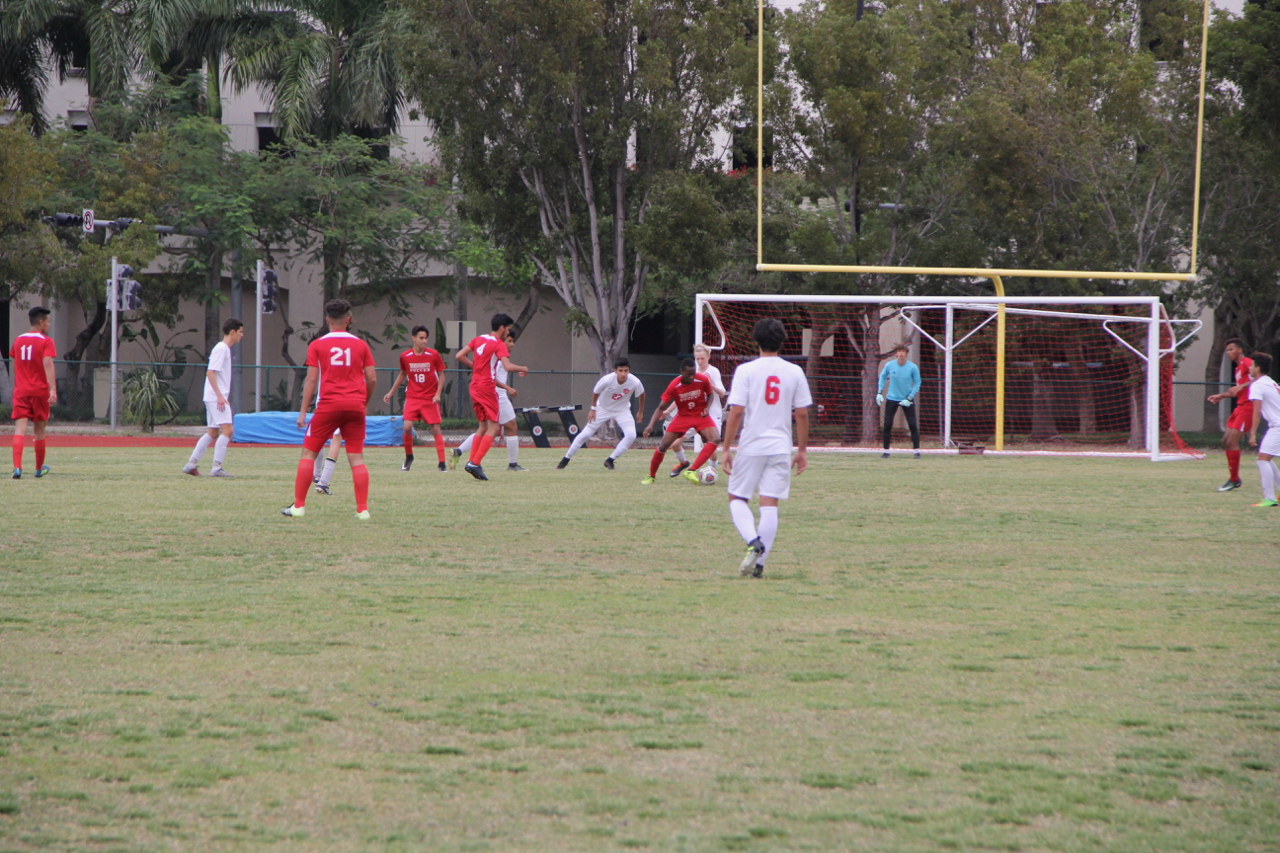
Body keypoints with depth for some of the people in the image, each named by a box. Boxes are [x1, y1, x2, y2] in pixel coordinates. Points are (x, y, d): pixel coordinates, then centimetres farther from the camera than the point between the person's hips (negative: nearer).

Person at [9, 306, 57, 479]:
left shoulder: (18, 340, 11)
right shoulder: (45, 341, -5)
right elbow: (48, 364, -19)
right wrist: (53, 389, -27)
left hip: (20, 392, 3)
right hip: (39, 390, -3)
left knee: (20, 429, -8)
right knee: (39, 430, 12)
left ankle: (17, 467, -26)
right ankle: (39, 468, 26)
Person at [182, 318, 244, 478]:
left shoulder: (225, 349, 18)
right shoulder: (221, 349, -12)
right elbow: (210, 372, -19)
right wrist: (219, 395, -23)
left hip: (219, 397, 10)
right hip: (215, 397, -10)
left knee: (213, 433, 13)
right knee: (227, 430, -15)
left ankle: (191, 464, 16)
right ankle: (216, 468, -17)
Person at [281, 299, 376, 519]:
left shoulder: (317, 345, 2)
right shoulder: (361, 345, 7)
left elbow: (311, 379, -2)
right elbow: (372, 379, 5)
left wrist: (303, 412, 0)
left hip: (328, 404, -2)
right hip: (355, 406, 2)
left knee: (309, 453, 6)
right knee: (356, 458, 4)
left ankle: (298, 505, 3)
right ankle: (363, 509, -2)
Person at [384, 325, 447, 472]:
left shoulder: (433, 355, -7)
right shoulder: (405, 356, -2)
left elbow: (441, 374, 3)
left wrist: (437, 394, -8)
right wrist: (391, 392, 17)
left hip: (430, 398, -1)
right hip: (412, 397, 1)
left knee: (435, 428, -4)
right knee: (407, 427, -12)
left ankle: (441, 462, 1)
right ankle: (408, 457, 11)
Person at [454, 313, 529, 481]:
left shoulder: (478, 339, 11)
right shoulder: (499, 344, -10)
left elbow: (460, 356, 11)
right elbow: (508, 366, -23)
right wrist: (522, 369, -5)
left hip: (475, 387, 8)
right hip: (488, 388, -8)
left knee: (483, 426, 17)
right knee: (493, 427, -5)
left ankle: (472, 462, 8)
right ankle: (475, 463, -17)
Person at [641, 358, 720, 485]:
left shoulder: (703, 380, -17)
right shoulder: (674, 386, -20)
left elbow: (710, 394, 6)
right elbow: (661, 408, -13)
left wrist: (707, 408, -14)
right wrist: (651, 425, -25)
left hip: (700, 416, 1)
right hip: (682, 416, -1)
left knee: (715, 439, -25)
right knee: (663, 445, -7)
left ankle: (692, 472, -26)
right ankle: (651, 476, 14)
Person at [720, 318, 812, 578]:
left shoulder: (746, 370, -6)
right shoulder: (794, 372, 2)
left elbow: (736, 411, -10)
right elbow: (802, 413, 4)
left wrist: (726, 449, -5)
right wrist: (802, 450, 13)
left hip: (750, 446, -2)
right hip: (780, 447, 2)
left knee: (737, 499, 11)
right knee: (770, 505, 3)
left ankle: (753, 542, -15)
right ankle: (759, 564, 1)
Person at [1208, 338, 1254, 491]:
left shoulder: (1247, 363, -10)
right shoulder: (1238, 368, 21)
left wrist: (1240, 387, -31)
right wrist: (1221, 396, 25)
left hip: (1247, 407, -10)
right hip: (1240, 407, 10)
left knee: (1232, 442, -13)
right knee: (1226, 441, 9)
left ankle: (1234, 480, -6)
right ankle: (1235, 479, 16)